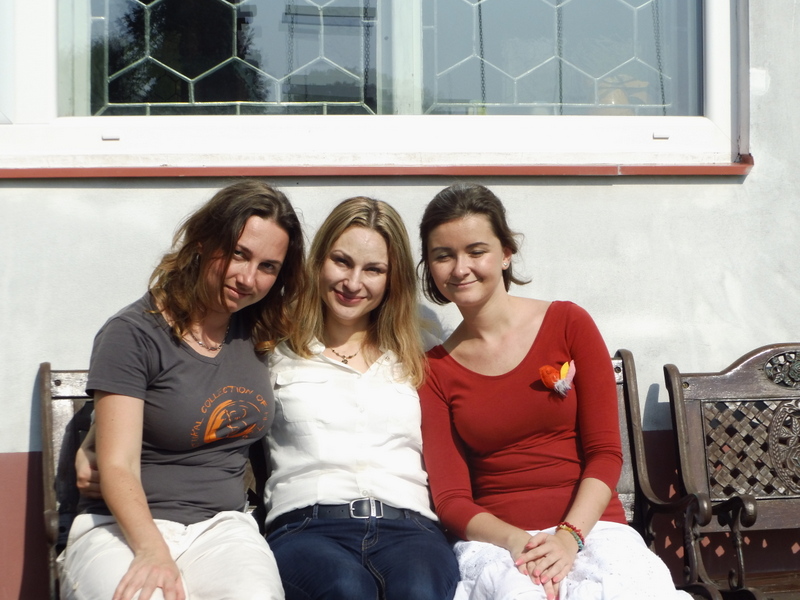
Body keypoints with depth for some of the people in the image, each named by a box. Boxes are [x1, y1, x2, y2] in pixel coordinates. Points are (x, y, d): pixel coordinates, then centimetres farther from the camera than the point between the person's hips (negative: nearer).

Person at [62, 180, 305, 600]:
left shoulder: (257, 332, 11)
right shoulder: (133, 334, -6)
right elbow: (118, 467, -13)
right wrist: (152, 550, -30)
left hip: (222, 527, 4)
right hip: (125, 527, -3)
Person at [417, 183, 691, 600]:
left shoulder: (568, 324, 6)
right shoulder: (435, 370, 8)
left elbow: (605, 453, 1)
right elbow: (451, 499, 1)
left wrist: (569, 536, -16)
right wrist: (517, 542, -19)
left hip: (589, 526, 1)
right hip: (493, 540, -1)